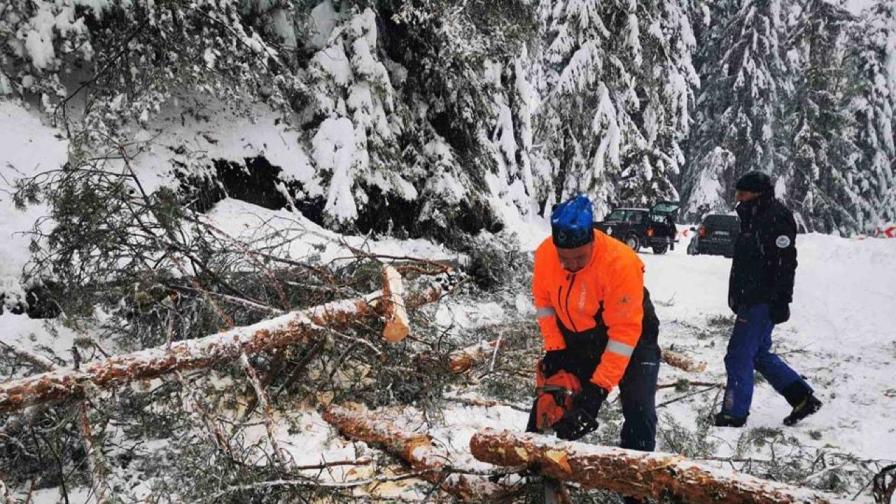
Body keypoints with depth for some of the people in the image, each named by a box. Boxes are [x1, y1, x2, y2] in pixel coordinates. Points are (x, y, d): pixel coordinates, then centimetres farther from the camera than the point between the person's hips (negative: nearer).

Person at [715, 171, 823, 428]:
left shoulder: (776, 219, -14)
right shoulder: (755, 219, 17)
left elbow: (785, 263, -20)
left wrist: (780, 301, -23)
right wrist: (739, 299, 24)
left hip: (761, 303, -11)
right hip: (751, 301, 11)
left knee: (739, 357, -5)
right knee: (759, 354, 17)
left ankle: (734, 414, 4)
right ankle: (803, 398, 22)